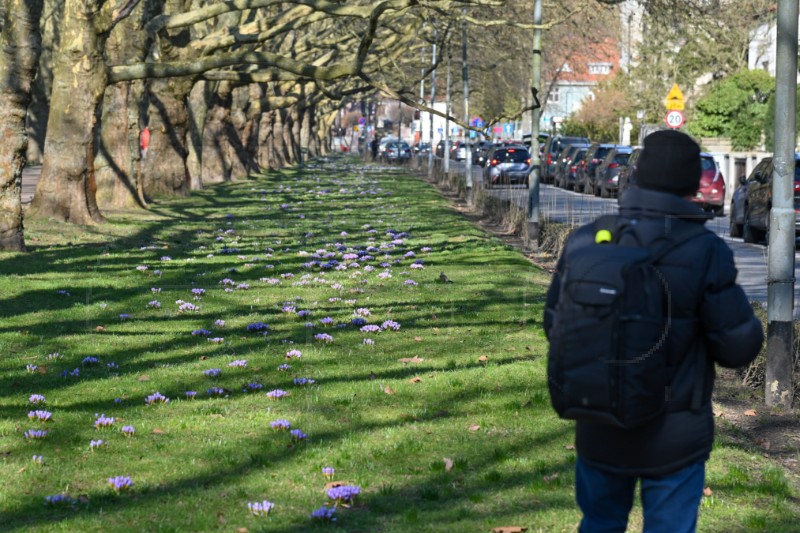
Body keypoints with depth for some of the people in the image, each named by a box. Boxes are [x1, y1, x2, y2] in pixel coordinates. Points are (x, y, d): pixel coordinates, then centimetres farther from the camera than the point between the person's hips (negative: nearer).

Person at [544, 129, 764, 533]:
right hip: (674, 437, -3)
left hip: (599, 427, 3)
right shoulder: (704, 252, -17)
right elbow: (739, 346, -12)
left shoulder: (585, 242, -7)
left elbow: (557, 327, 2)